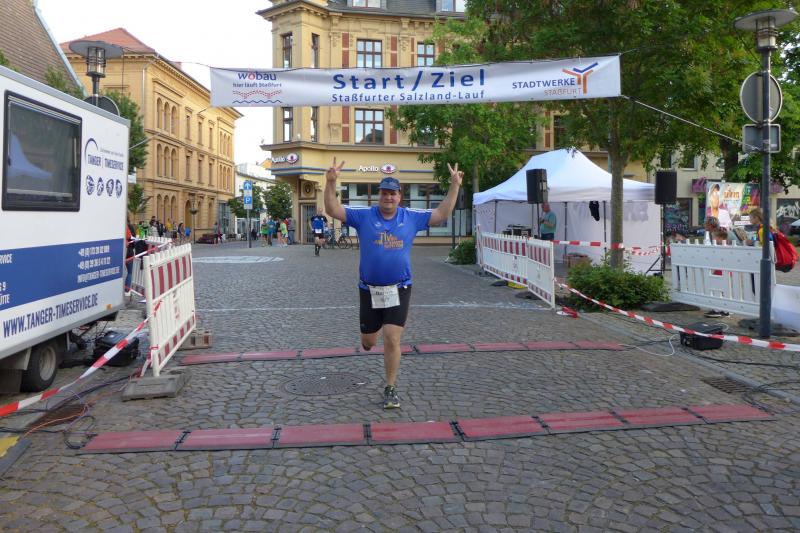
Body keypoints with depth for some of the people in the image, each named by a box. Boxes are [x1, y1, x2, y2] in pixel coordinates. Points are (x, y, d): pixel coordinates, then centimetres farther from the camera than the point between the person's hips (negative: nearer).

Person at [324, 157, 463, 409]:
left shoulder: (412, 217, 2)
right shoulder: (363, 216, -3)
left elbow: (442, 214, 5)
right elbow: (333, 210, -8)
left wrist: (454, 185, -1)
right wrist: (331, 183, -22)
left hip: (399, 289, 0)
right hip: (369, 289, 1)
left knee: (392, 339, -8)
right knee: (368, 341, 14)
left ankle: (390, 389, 10)